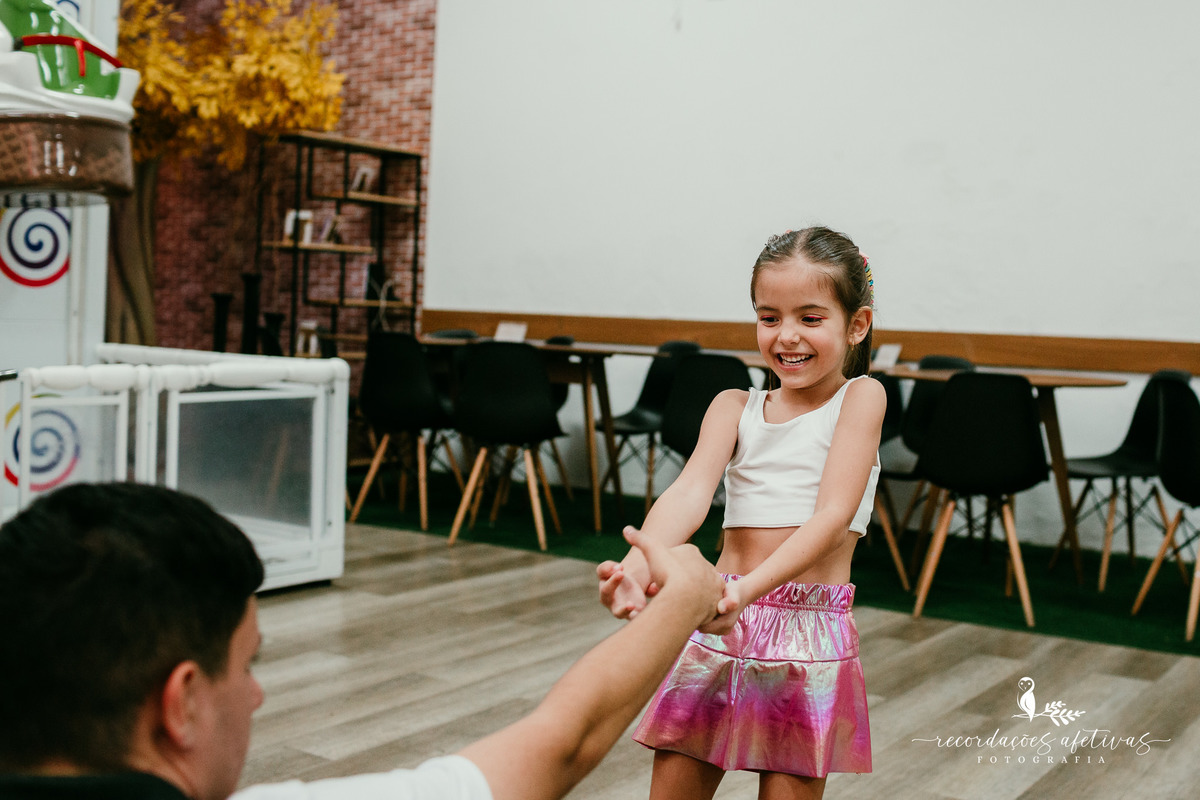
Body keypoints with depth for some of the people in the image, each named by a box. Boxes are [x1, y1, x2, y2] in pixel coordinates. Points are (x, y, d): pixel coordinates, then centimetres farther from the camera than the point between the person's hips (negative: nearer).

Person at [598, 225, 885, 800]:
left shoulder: (861, 397, -2)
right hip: (717, 624, 3)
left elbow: (833, 515, -15)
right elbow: (690, 493, -9)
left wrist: (748, 589, -31)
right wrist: (639, 565, -31)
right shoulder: (734, 407, 8)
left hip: (809, 632, -3)